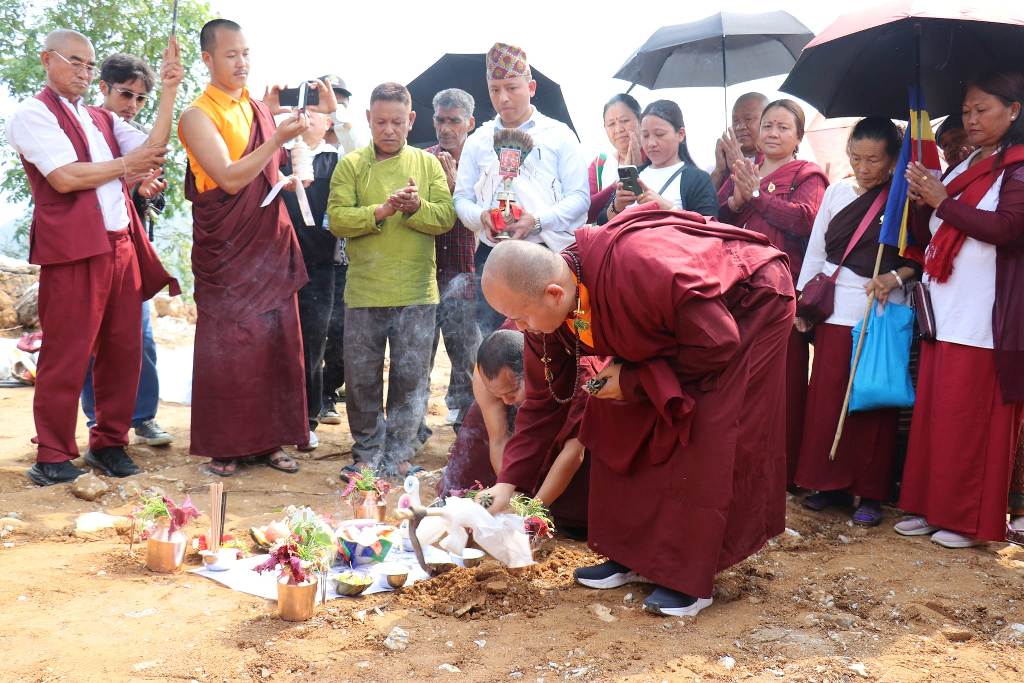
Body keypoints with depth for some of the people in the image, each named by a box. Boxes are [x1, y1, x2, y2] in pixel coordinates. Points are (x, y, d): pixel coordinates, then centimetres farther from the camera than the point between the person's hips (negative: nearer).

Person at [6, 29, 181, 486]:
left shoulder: (103, 120, 21)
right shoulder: (34, 114, 0)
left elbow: (151, 150, 7)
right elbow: (65, 177, -13)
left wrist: (169, 90, 2)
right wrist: (124, 166, 0)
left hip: (121, 245, 7)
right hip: (72, 248, -7)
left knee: (123, 349, 7)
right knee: (66, 356, -2)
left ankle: (109, 443, 18)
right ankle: (53, 456, 8)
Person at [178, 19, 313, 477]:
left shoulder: (259, 109, 13)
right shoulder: (198, 116, -7)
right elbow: (230, 178, -18)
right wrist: (279, 139, -24)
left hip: (270, 245, 6)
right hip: (226, 250, -6)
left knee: (275, 343, 6)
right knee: (227, 348, -1)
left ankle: (266, 440, 16)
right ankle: (223, 447, 9)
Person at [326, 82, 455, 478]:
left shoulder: (428, 164, 8)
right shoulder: (351, 165, 4)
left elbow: (446, 218, -1)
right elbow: (337, 218, -8)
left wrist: (416, 207, -19)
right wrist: (381, 211, -20)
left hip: (417, 293, 1)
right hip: (363, 293, 0)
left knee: (411, 378, 4)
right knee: (362, 378, 7)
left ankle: (398, 455, 16)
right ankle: (367, 453, 23)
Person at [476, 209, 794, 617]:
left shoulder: (639, 270, -42)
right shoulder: (546, 306, -17)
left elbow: (717, 344, -31)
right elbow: (544, 398, -5)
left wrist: (633, 380, -24)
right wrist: (508, 480, -8)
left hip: (749, 305, -7)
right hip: (674, 321, 7)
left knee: (705, 437, -14)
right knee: (620, 425, 1)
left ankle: (690, 579, -2)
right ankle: (634, 554, 13)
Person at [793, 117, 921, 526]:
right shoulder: (836, 194, 9)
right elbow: (816, 250, 11)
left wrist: (896, 276, -17)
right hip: (835, 312, 3)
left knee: (873, 403, 1)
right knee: (826, 398, 4)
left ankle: (871, 493, 11)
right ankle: (832, 484, 17)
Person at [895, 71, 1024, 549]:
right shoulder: (960, 169, 18)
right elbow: (924, 236, 18)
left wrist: (943, 201, -14)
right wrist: (923, 200, -1)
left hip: (984, 319, -7)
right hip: (943, 313, 7)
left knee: (970, 422, -3)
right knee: (932, 415, 8)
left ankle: (969, 520, 8)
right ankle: (931, 508, 18)